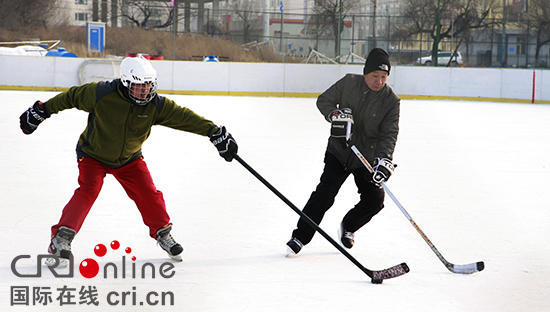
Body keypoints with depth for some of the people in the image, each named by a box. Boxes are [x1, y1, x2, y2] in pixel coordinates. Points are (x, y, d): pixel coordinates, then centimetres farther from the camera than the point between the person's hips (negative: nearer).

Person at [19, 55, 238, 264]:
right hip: (93, 154, -4)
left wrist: (215, 132, -21)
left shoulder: (155, 105, -19)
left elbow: (184, 117, -17)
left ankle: (163, 233, 23)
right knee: (88, 191, -22)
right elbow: (71, 97, -15)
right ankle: (61, 239, -20)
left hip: (129, 158, 4)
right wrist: (42, 111, -8)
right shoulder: (101, 94, -28)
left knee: (148, 194, -1)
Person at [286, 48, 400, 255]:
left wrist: (384, 160, -31)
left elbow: (389, 134, -16)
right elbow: (323, 101, 2)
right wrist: (335, 114, -19)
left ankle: (348, 227, 26)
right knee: (324, 194, -13)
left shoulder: (391, 101, -10)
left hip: (367, 158, 1)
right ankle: (300, 237, -6)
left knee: (374, 199, -3)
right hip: (338, 152, -1)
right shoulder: (349, 83, -9)